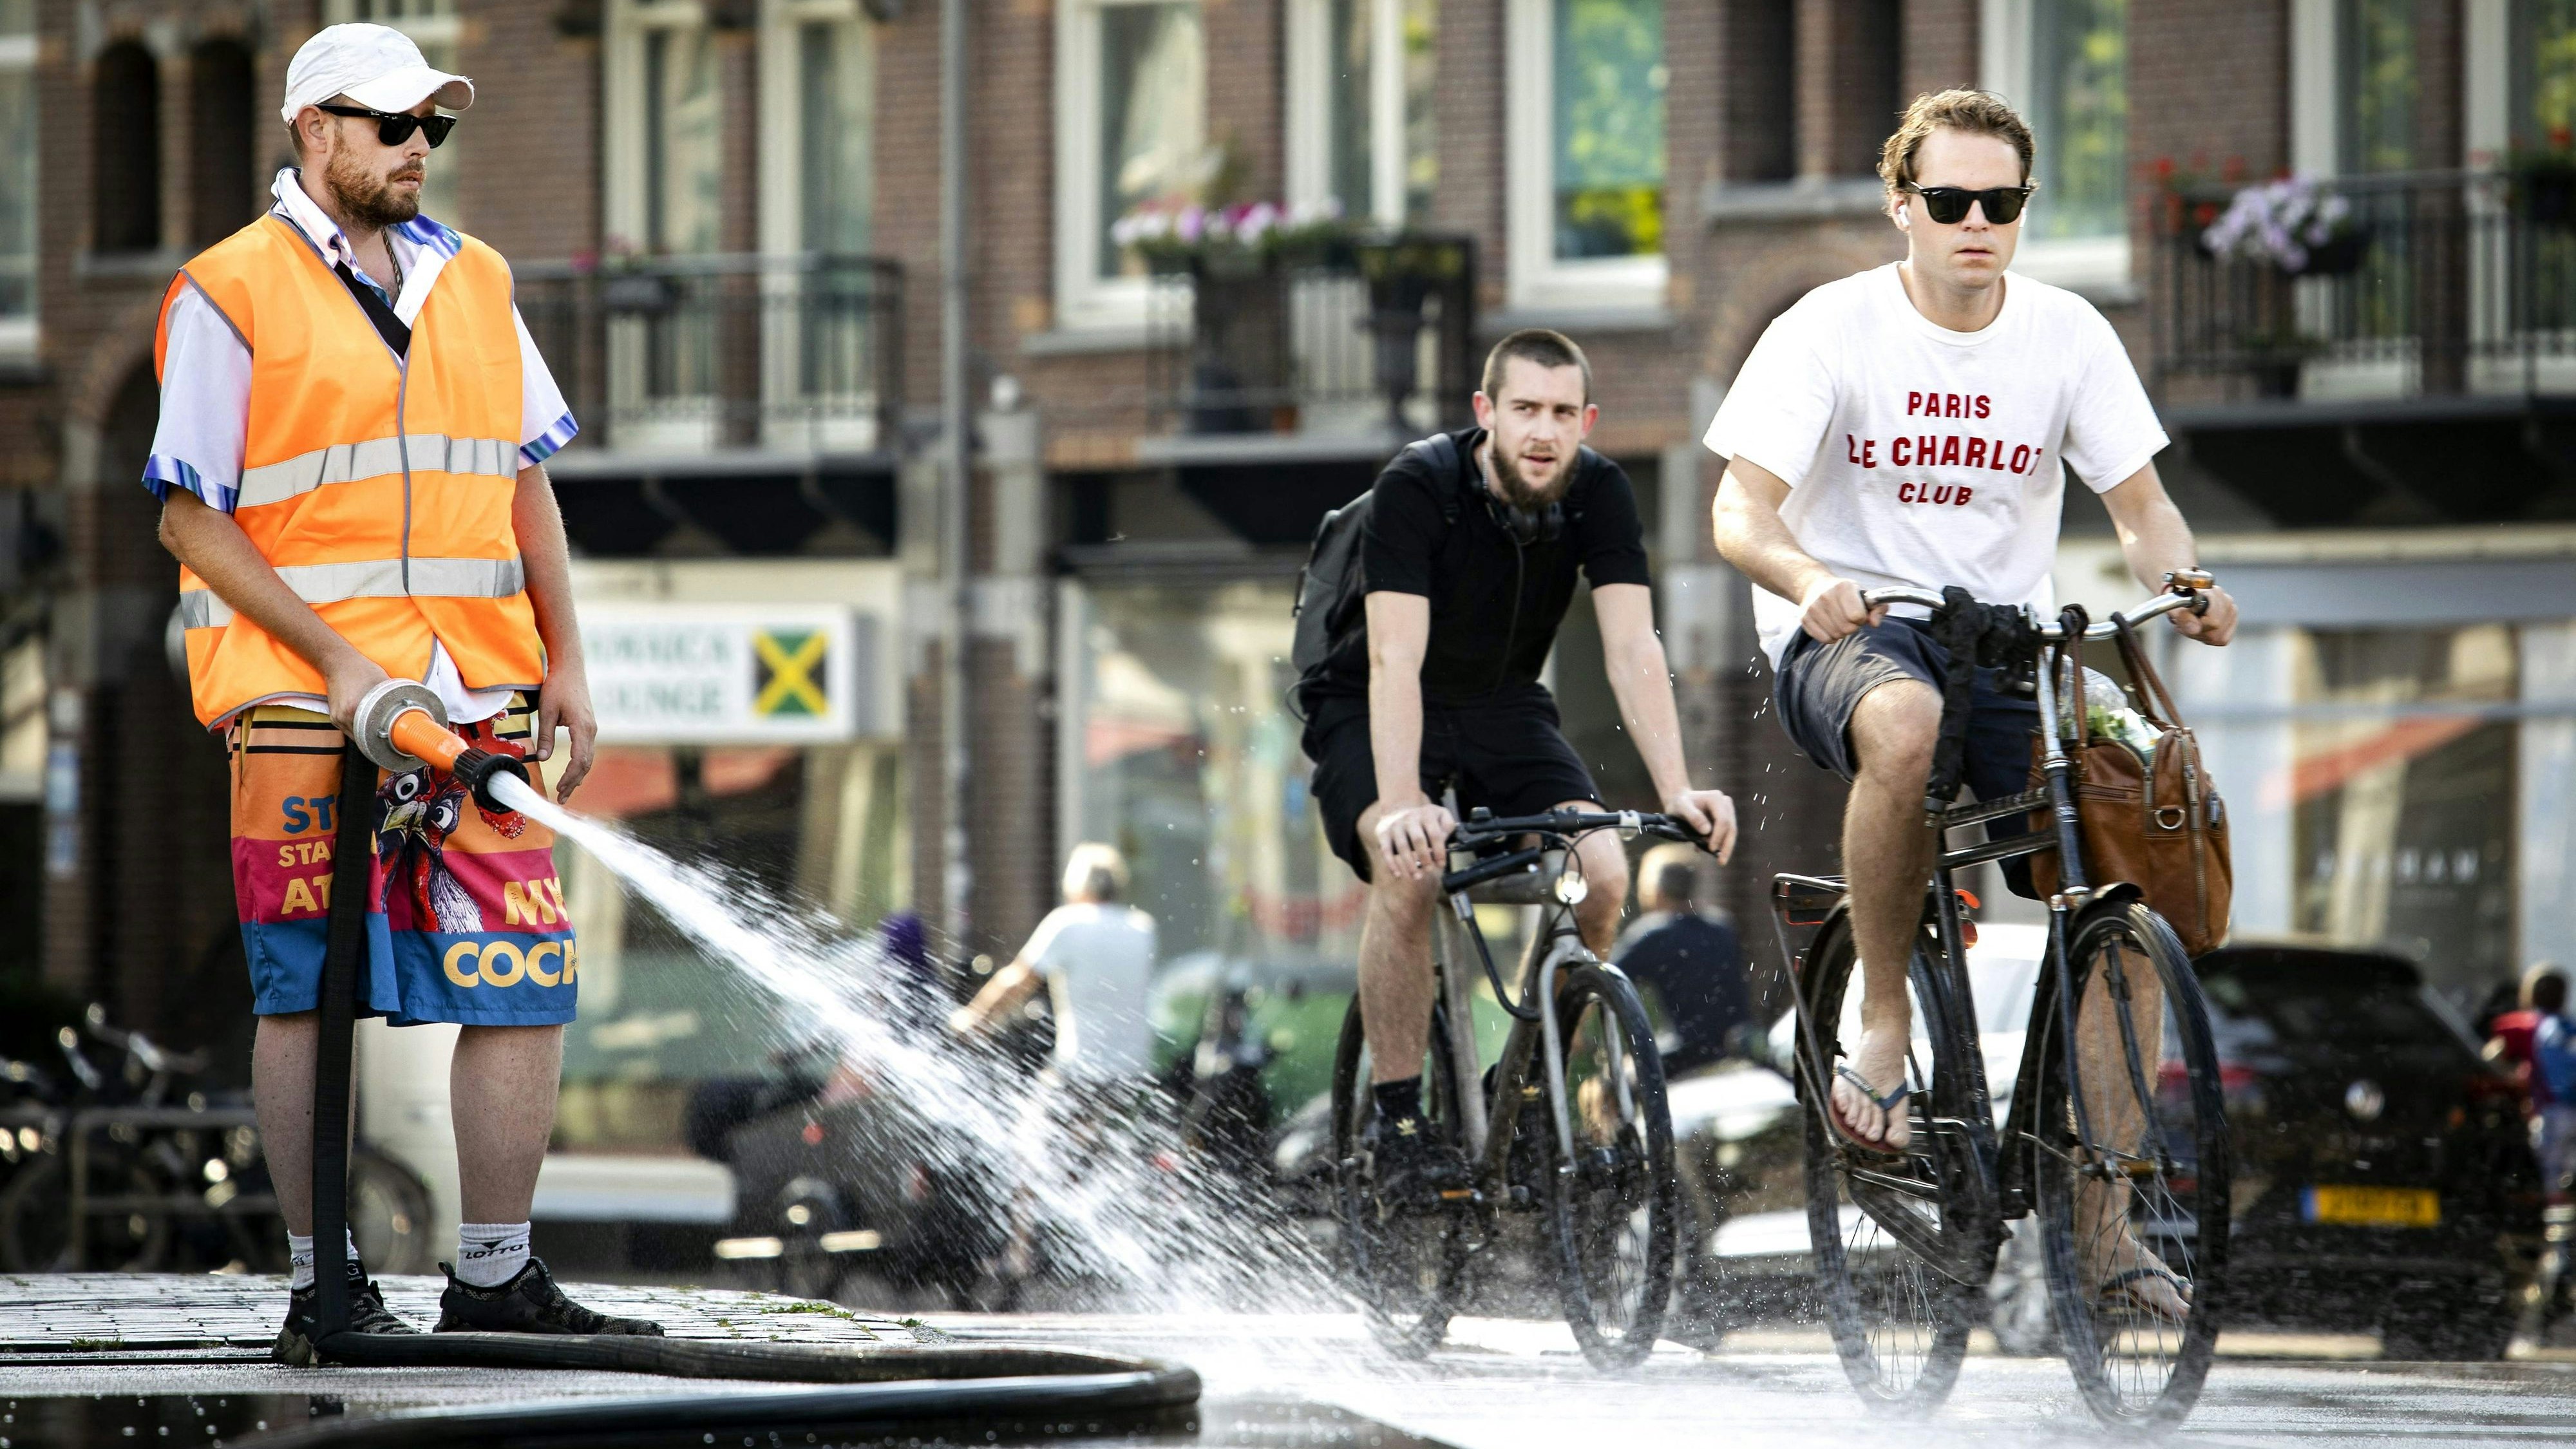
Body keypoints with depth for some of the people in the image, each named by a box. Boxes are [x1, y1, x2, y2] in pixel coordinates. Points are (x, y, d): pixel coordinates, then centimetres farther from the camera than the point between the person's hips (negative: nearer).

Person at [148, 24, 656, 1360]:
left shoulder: (473, 284, 16)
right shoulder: (230, 296, -3)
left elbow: (526, 485, 20)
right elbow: (192, 516, -5)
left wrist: (564, 662, 10)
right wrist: (335, 658, -13)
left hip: (478, 695, 5)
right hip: (305, 699, -5)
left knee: (524, 984, 0)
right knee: (311, 991, -2)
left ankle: (494, 1278, 8)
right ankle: (323, 1288, 5)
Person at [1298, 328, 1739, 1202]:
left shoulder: (1599, 494, -15)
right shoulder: (1418, 488, -27)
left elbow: (1633, 650, -21)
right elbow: (1395, 658, -35)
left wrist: (1677, 792, -35)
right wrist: (1403, 804, -48)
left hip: (1502, 706, 4)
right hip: (1371, 711, -4)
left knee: (1603, 876, -19)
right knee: (1410, 871, -31)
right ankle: (1397, 1122, -19)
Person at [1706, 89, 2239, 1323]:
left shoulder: (2066, 334, 1)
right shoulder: (1831, 329, -8)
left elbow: (2139, 502, 4)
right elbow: (1742, 511, -14)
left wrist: (2180, 585, -19)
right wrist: (1807, 580, -37)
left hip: (2004, 642, 4)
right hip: (1842, 636, -4)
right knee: (1905, 721, -41)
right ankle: (1881, 1025, -23)